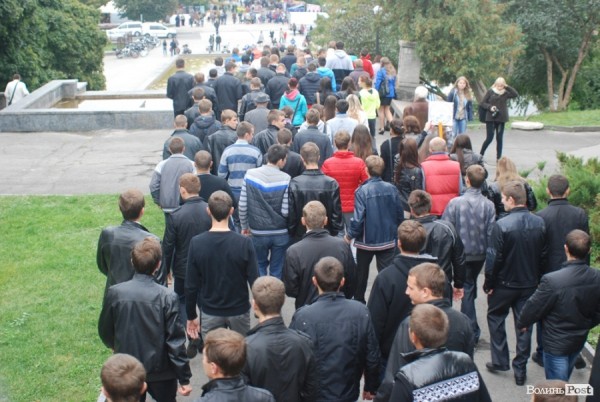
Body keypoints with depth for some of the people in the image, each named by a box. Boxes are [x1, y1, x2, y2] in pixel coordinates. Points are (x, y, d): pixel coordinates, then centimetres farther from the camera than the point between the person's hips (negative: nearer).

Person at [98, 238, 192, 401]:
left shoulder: (115, 292, -13)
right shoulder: (167, 297, -21)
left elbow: (104, 330, 1)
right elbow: (175, 340, -17)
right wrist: (184, 377, -7)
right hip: (161, 370, -2)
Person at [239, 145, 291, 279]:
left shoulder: (250, 175, -8)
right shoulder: (285, 179, -14)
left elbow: (242, 206, -5)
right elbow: (286, 211, -16)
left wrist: (244, 226, 9)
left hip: (258, 233, 2)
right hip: (280, 234, -1)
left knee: (260, 266, 21)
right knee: (277, 270, 12)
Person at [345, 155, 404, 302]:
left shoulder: (362, 191, -17)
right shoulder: (391, 189, -6)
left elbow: (358, 218, -20)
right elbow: (399, 215, 1)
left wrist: (349, 236, -5)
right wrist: (395, 232, 17)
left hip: (367, 240, -2)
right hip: (388, 240, 2)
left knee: (361, 273, 19)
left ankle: (359, 301, 34)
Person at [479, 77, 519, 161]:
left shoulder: (506, 93, 6)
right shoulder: (490, 91, 0)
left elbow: (516, 94, -9)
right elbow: (483, 103, 2)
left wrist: (507, 87, -10)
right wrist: (490, 107, -15)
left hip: (501, 119, 3)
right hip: (491, 118, -3)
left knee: (499, 139, 6)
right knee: (489, 138, -7)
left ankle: (499, 158, 12)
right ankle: (480, 154, 12)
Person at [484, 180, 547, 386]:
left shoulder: (501, 225, -22)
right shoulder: (540, 223, -6)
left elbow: (494, 258, -17)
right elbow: (544, 255, 2)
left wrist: (488, 283, -5)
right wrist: (536, 277, 14)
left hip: (505, 283, -4)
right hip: (530, 284, 4)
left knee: (495, 318, 17)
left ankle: (500, 361, 21)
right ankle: (520, 369, 19)